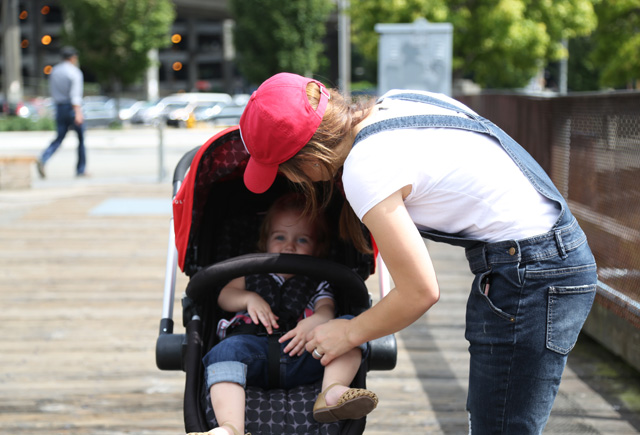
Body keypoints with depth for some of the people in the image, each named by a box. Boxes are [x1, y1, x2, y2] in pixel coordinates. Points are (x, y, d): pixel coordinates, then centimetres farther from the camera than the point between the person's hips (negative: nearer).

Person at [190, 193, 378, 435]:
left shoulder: (317, 283, 28)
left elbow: (326, 310, 8)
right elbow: (224, 296, 24)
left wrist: (313, 323, -17)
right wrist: (249, 298, 1)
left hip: (301, 351, 1)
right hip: (254, 344, 0)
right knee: (226, 350, -36)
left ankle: (332, 392, -44)